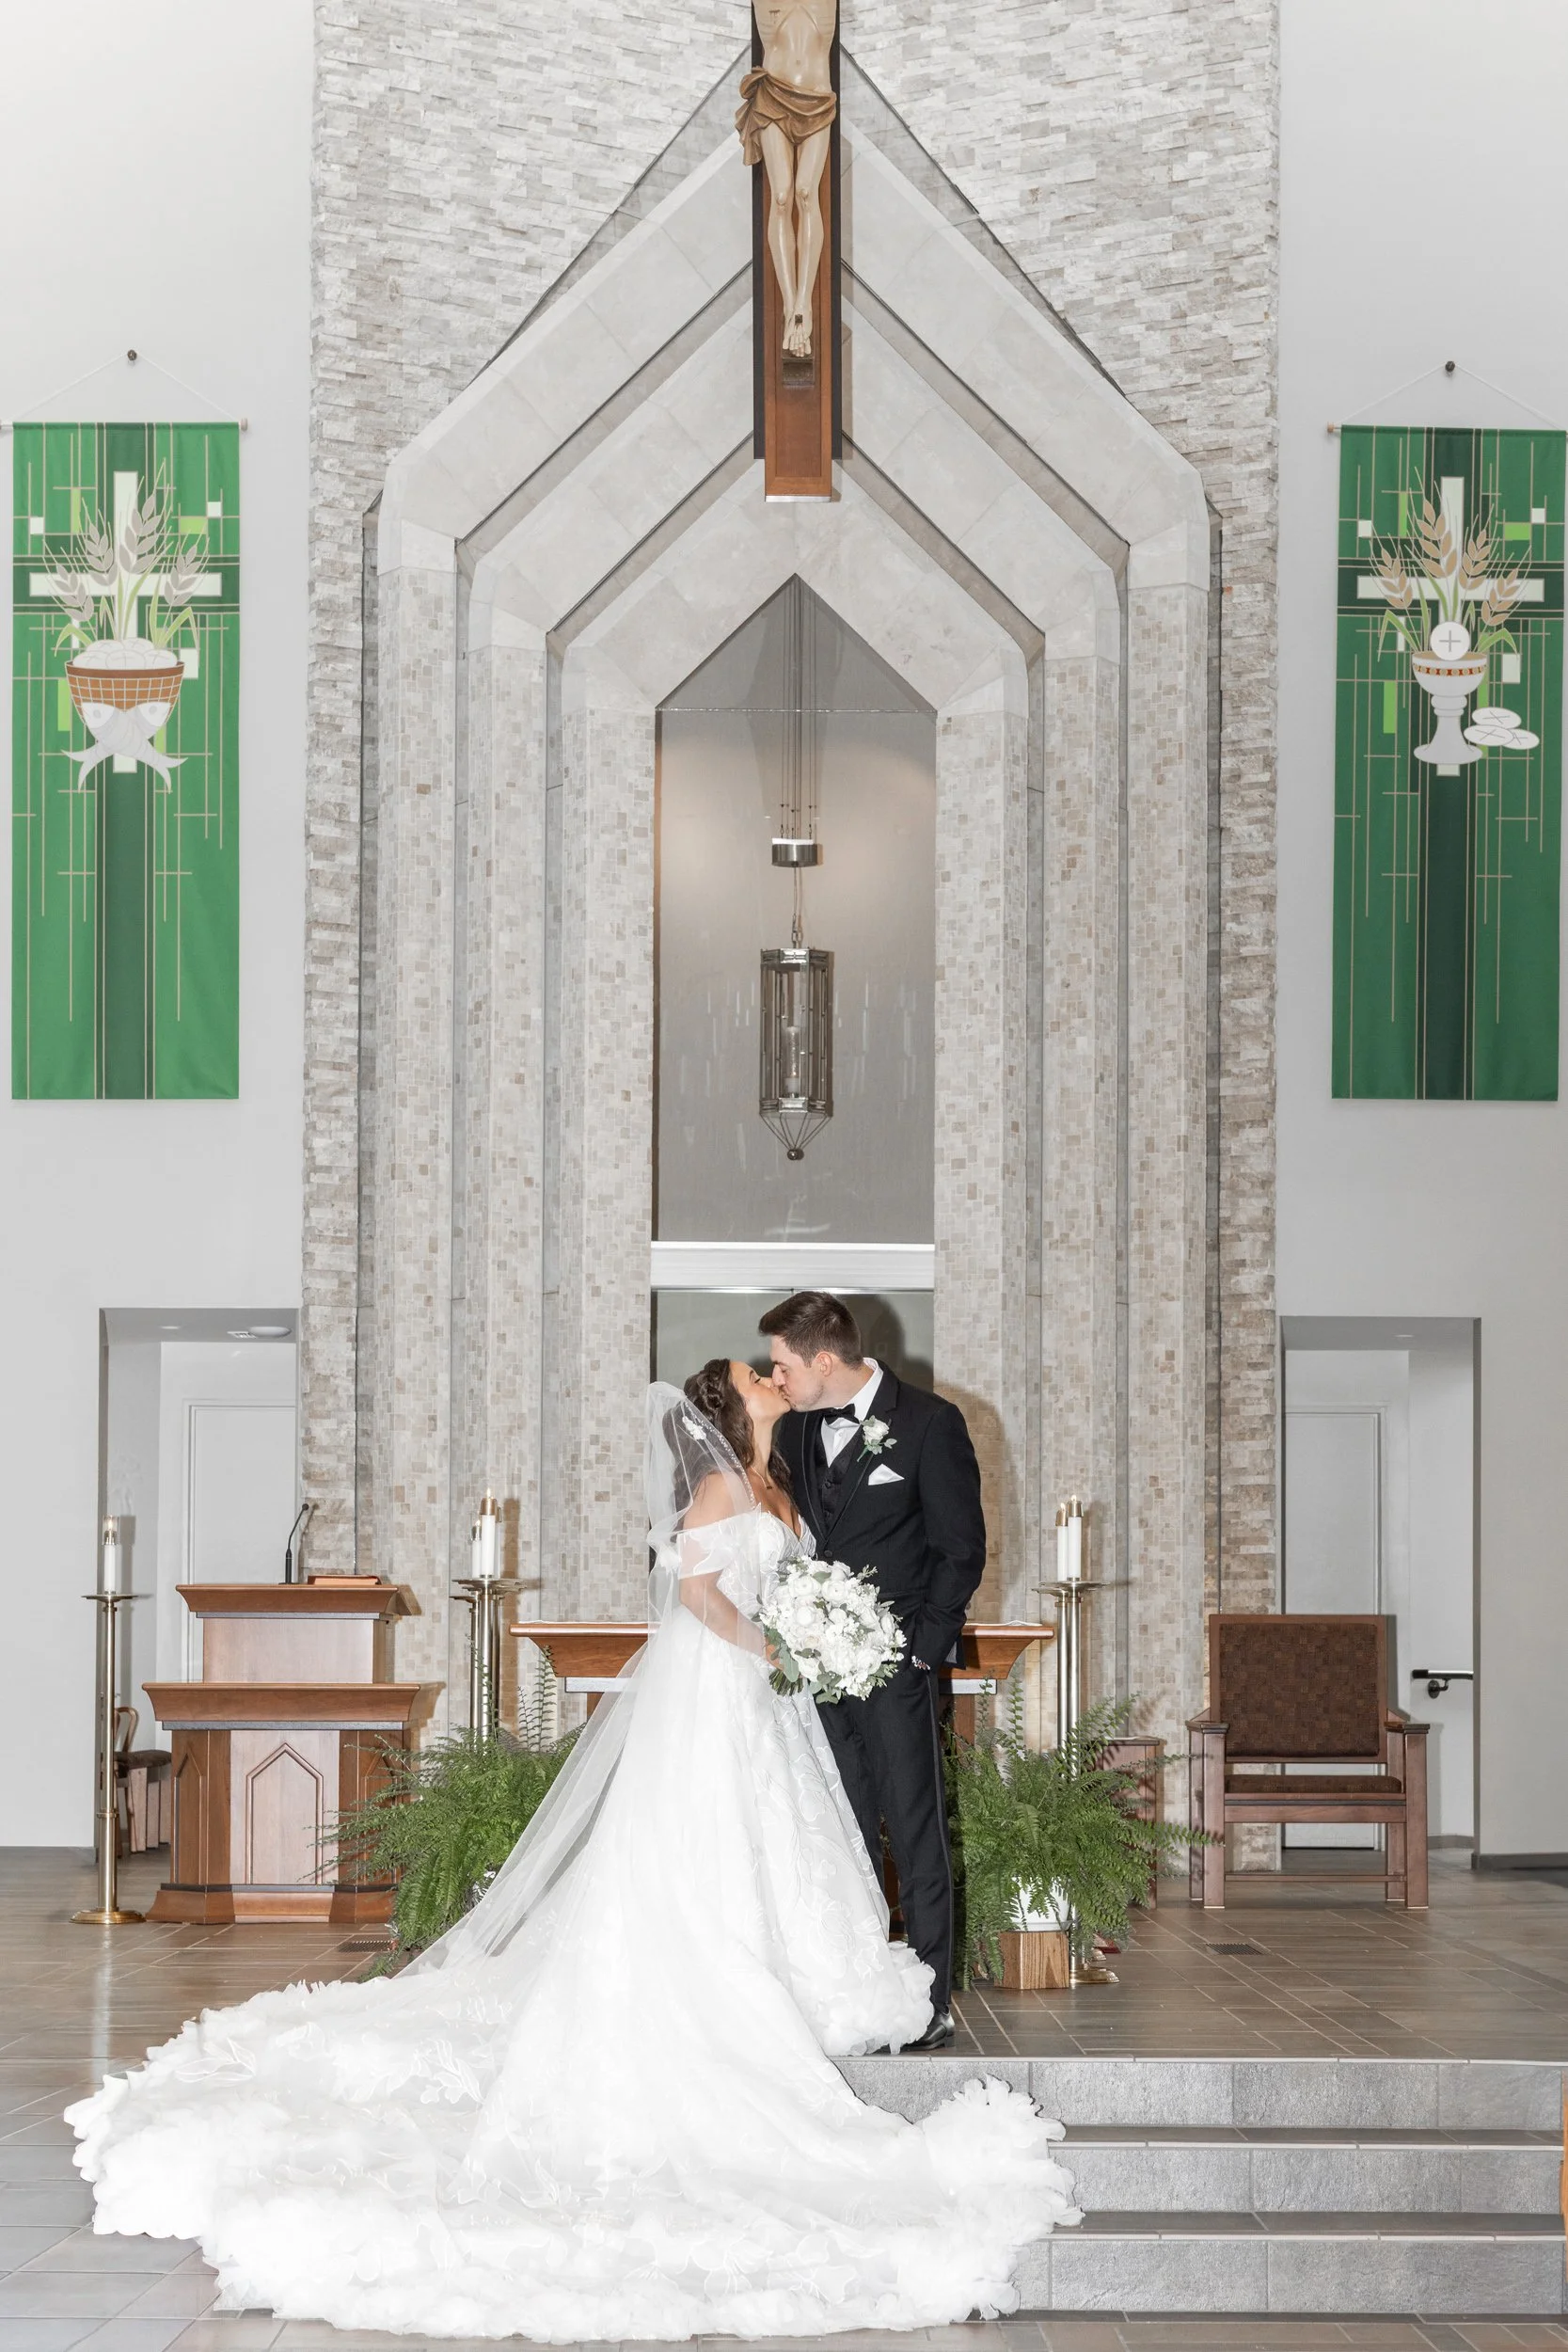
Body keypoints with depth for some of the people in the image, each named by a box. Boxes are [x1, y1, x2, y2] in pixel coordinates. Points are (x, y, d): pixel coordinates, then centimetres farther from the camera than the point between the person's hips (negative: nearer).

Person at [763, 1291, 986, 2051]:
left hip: (894, 1665, -6)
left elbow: (962, 1547, -5)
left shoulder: (928, 1423, -7)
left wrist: (923, 1647, -9)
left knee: (915, 1834, -2)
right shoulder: (796, 1431, 11)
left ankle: (929, 2003, 2)